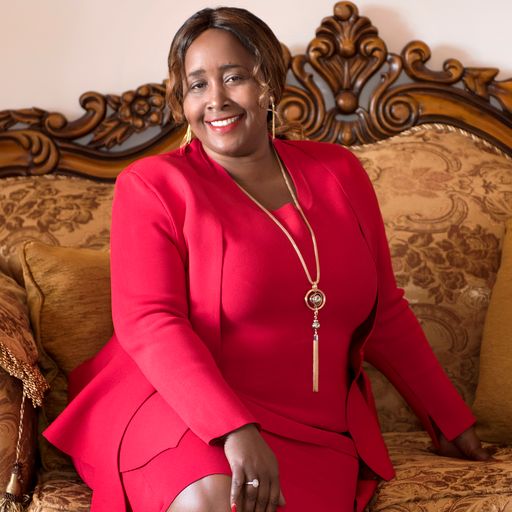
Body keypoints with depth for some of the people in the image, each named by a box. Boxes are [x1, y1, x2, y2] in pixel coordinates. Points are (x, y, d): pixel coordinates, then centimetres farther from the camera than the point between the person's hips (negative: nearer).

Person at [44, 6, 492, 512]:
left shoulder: (337, 172, 12)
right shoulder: (152, 185, 0)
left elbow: (384, 315, 19)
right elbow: (147, 320, -12)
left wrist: (451, 420, 20)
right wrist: (235, 429, -26)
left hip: (311, 435, 3)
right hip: (181, 406, -2)